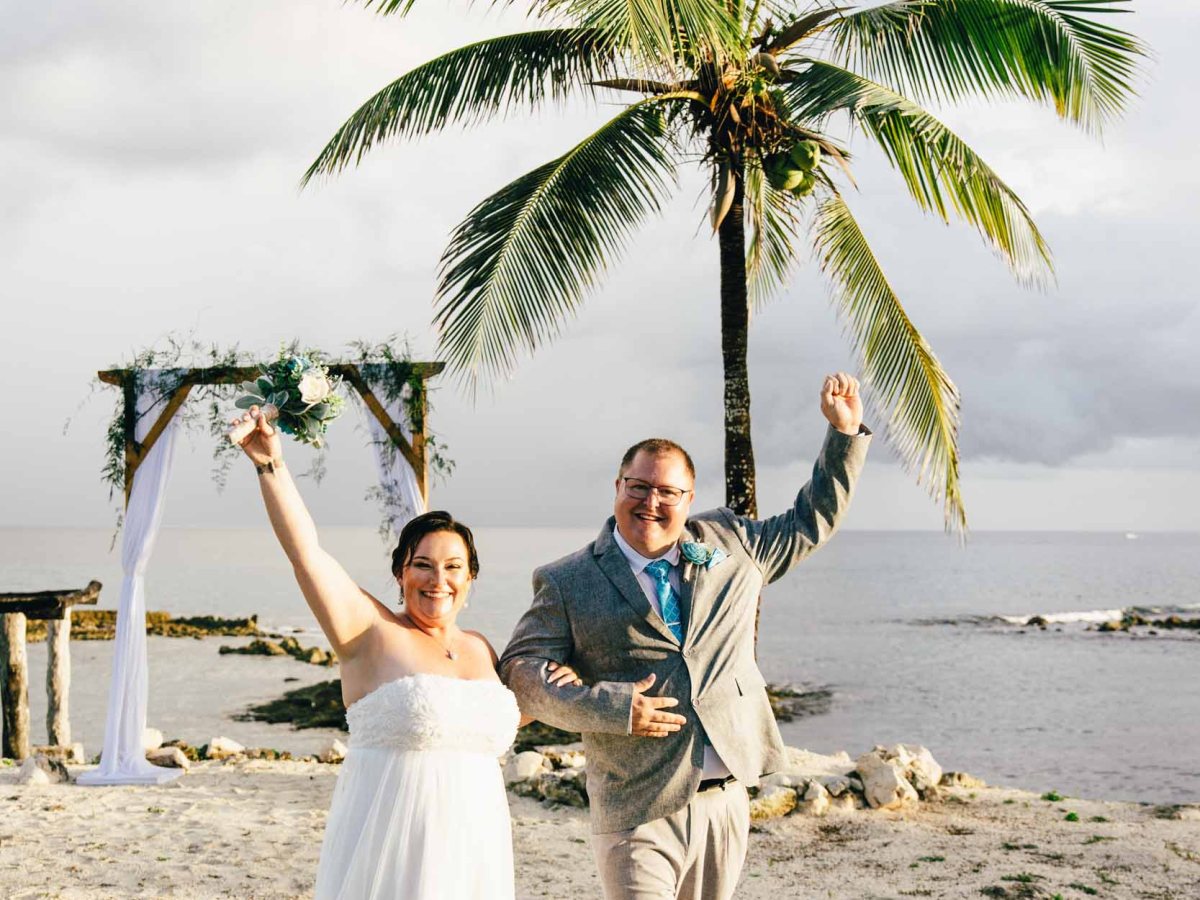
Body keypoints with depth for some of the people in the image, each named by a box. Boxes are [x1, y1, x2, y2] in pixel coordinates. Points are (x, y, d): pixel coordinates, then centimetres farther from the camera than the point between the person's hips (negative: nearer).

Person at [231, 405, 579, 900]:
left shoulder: (479, 648, 11)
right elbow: (306, 551, -14)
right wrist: (272, 466, -21)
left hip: (471, 845, 5)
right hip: (389, 843, -5)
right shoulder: (372, 633, -5)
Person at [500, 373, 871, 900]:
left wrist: (845, 432, 12)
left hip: (725, 799, 4)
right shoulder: (568, 583, -1)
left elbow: (812, 520, 20)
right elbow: (520, 670, -6)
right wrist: (611, 707, -18)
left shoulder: (729, 542, 10)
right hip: (637, 812, -4)